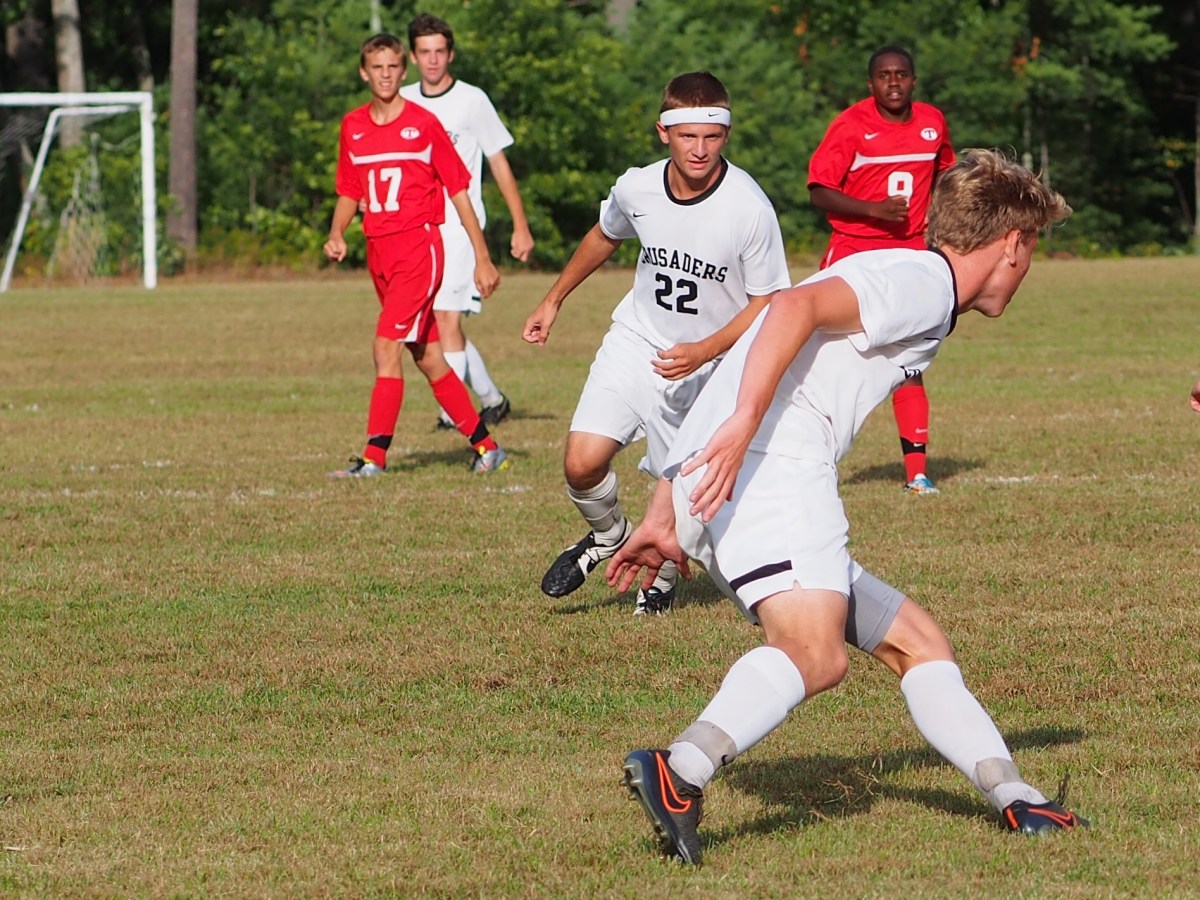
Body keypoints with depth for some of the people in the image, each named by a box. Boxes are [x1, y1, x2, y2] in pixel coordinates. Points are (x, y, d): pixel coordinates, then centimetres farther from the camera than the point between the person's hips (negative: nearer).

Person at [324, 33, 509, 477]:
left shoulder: (423, 123, -5)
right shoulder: (352, 126, 9)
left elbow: (458, 189, -2)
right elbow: (349, 192, 19)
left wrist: (482, 258, -2)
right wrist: (336, 234, -1)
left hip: (418, 244, -6)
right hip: (379, 252, 6)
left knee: (387, 347, -16)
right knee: (427, 357, 10)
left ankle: (375, 456, -16)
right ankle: (485, 446, 20)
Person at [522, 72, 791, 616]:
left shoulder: (749, 209, -22)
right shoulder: (636, 189, -11)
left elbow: (766, 304, -12)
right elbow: (604, 236, 14)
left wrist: (703, 352, -25)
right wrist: (554, 300, 22)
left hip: (708, 367, -2)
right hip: (635, 342, 2)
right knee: (582, 463, -13)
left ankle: (663, 575, 33)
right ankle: (609, 535, 21)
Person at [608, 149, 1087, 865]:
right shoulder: (923, 281, 1)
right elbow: (796, 307, -19)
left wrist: (665, 520, 27)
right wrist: (743, 424, -31)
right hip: (770, 466, -10)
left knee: (914, 640, 17)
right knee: (817, 655, -28)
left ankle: (1018, 802, 18)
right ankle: (678, 773, -45)